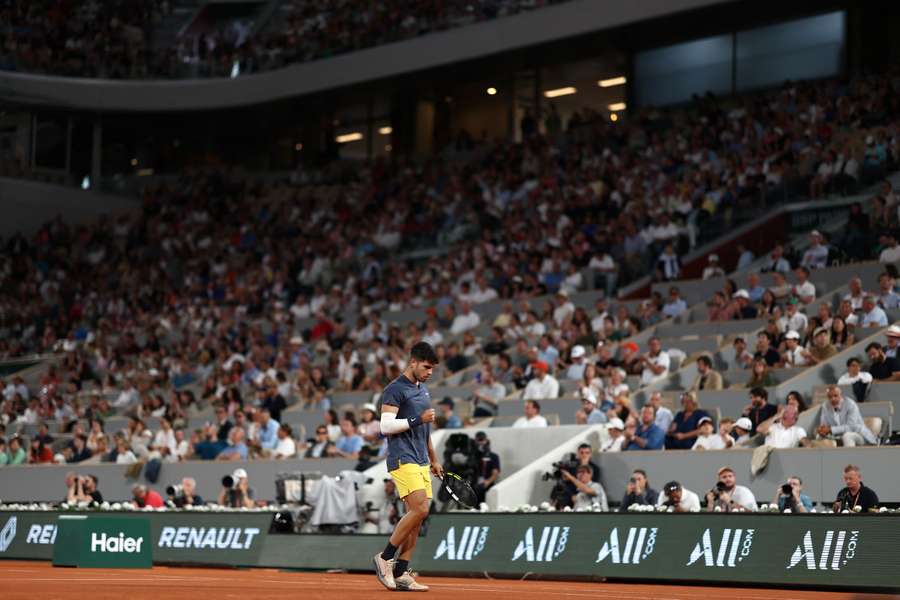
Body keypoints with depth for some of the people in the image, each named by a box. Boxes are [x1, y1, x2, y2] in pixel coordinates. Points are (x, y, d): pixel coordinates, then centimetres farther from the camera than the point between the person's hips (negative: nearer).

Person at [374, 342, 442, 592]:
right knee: (419, 508, -20)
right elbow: (386, 425, -15)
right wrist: (418, 420, -20)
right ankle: (385, 558, -8)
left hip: (421, 462, 9)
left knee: (416, 516, 2)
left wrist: (433, 459, 27)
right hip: (402, 459, -9)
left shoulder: (423, 390, 20)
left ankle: (401, 573, 3)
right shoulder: (395, 389, -7)